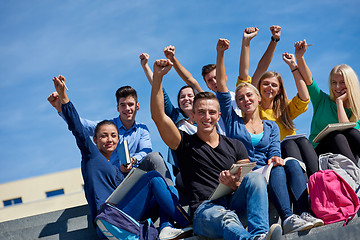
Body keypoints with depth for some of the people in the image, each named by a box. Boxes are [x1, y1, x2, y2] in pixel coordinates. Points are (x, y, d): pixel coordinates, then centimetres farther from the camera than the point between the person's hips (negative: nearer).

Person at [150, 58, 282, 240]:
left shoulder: (235, 146, 23)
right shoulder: (185, 143, 15)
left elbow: (252, 183, 15)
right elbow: (158, 115, 0)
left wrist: (234, 184, -9)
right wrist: (158, 77, -7)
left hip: (235, 204, 3)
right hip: (204, 209, -3)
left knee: (255, 177, -27)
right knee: (226, 218, -39)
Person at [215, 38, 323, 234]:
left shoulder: (272, 127, 25)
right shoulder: (233, 121, 18)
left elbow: (274, 152, 10)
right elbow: (221, 86, 9)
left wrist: (275, 158, -16)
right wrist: (220, 53, 1)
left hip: (269, 177, 3)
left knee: (291, 164, -30)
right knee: (277, 170, -33)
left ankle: (304, 214, -47)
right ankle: (287, 219, -53)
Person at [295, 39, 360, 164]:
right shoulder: (322, 100, 12)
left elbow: (346, 129, -10)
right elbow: (308, 80, -1)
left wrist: (339, 101, -4)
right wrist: (299, 56, -14)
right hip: (318, 151, -1)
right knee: (336, 136, -32)